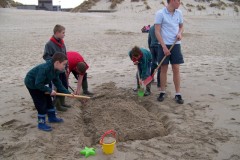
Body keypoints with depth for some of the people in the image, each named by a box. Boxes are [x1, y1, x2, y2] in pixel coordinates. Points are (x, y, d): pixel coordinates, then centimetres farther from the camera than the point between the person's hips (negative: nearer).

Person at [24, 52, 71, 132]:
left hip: (39, 83, 9)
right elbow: (38, 84, -35)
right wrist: (50, 90, -28)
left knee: (48, 100, 14)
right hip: (32, 83, -9)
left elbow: (57, 83, -3)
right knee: (41, 103, -7)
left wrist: (67, 93, -9)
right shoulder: (44, 68, -37)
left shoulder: (56, 70, -9)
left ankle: (52, 117, 31)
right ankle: (41, 123, 6)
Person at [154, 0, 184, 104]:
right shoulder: (160, 13, -8)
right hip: (164, 45, -3)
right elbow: (157, 31, -10)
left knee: (176, 69, 1)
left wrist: (180, 33, -5)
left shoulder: (179, 13, 6)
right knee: (164, 69, 5)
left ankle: (178, 94, 9)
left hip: (176, 45, 3)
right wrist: (164, 46, -15)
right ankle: (162, 92, 19)